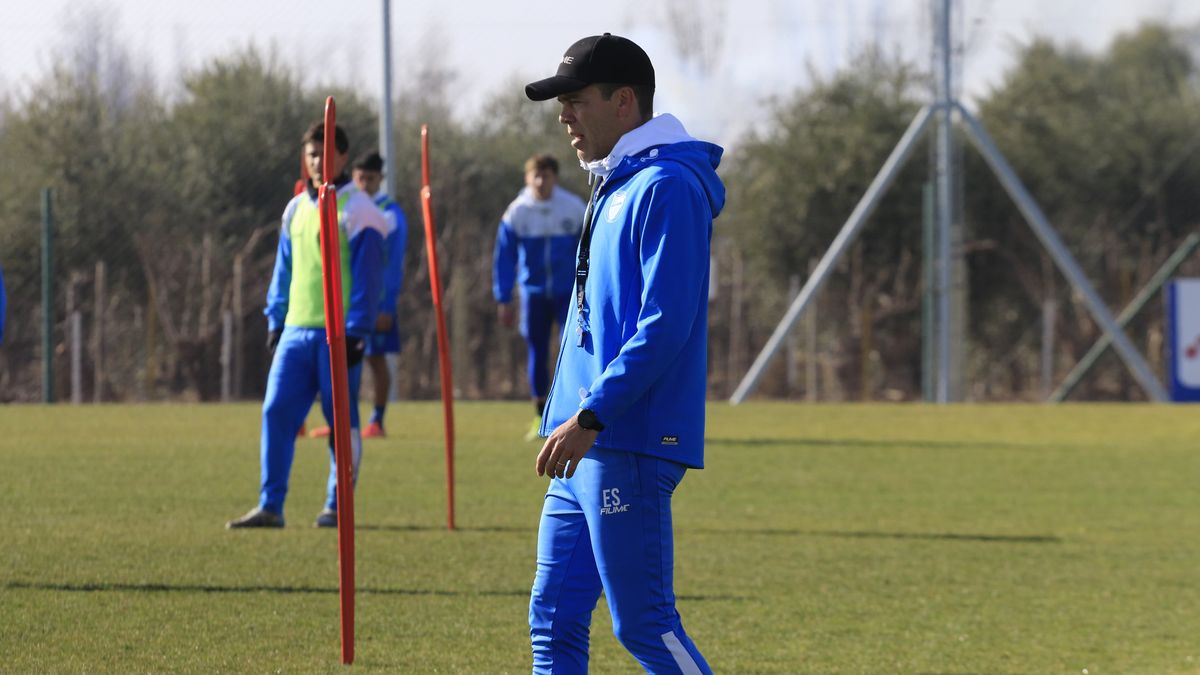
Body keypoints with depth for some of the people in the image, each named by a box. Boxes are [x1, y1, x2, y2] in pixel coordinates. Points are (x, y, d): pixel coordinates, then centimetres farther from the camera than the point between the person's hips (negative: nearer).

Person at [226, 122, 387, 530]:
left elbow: (368, 277, -8)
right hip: (296, 330, 5)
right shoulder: (296, 209, 15)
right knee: (276, 412, -2)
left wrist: (356, 331, -13)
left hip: (338, 332, -5)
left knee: (342, 419, 1)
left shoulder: (358, 210, -4)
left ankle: (337, 506, 8)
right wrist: (275, 321, 14)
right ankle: (270, 507, 0)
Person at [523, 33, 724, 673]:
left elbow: (665, 326, -20)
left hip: (629, 450, -10)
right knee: (553, 620, 8)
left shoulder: (667, 186, -12)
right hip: (588, 452, 10)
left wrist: (590, 417, -23)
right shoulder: (615, 187, 19)